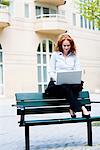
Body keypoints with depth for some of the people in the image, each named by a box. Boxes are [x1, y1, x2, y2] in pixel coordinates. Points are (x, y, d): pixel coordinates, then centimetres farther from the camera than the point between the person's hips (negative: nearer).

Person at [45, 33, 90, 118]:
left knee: (78, 85, -34)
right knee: (65, 87, -36)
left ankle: (72, 108, -36)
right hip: (57, 83, -2)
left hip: (72, 82, 2)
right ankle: (81, 108, -37)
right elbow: (51, 72, 6)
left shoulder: (74, 56, 17)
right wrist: (58, 78, -13)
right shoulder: (55, 55, 10)